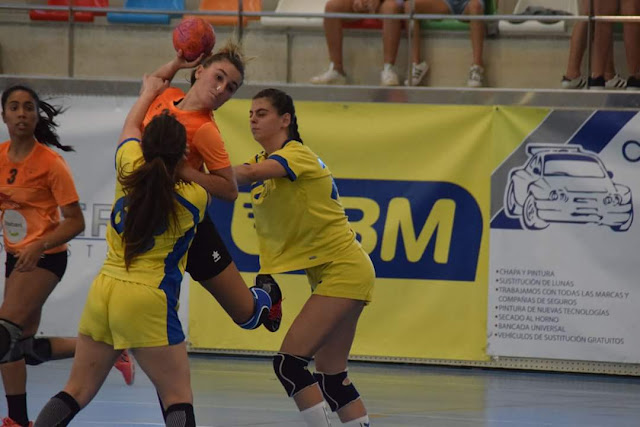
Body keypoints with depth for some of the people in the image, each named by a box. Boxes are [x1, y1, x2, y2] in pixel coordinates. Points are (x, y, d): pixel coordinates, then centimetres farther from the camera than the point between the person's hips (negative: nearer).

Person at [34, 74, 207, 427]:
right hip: (148, 301, -5)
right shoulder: (194, 198, -8)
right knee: (179, 398, 1)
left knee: (77, 391, 12)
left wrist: (149, 93, 38)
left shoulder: (129, 173, -1)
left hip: (103, 292, 5)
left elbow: (130, 128, 21)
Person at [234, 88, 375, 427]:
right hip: (327, 273, 9)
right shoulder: (263, 161, 13)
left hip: (343, 269, -9)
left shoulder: (296, 154, -16)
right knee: (331, 376, 9)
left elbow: (252, 174, -35)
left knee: (289, 362, -16)